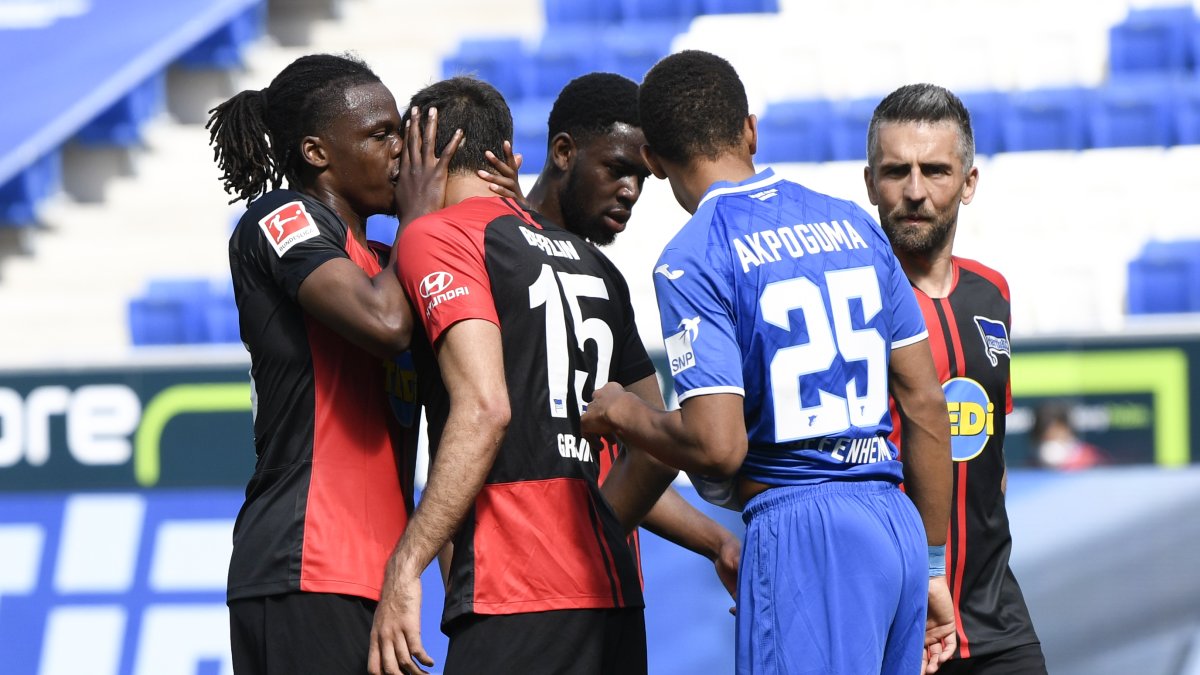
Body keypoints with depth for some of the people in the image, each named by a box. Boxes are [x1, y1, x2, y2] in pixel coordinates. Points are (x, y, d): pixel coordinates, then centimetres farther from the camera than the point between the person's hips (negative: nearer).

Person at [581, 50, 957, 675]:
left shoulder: (692, 261, -6)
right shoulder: (853, 225, 14)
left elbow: (716, 448, -15)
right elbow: (926, 404, 15)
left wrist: (621, 414, 6)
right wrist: (930, 566, 22)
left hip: (800, 530, -7)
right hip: (898, 528, 7)